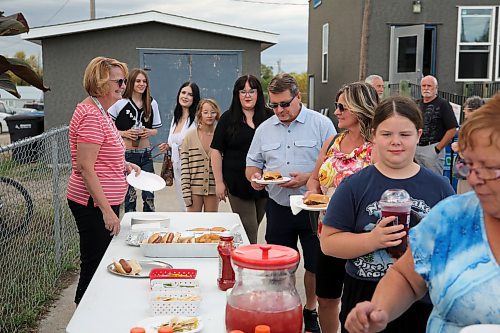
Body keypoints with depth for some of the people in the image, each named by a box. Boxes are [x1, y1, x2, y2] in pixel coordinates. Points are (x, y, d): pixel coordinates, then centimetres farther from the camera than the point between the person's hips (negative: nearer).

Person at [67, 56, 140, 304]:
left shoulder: (100, 112, 14)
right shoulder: (91, 116, -19)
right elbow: (85, 168, -23)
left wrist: (123, 165, 10)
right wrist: (107, 210, -24)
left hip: (104, 203, 10)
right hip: (93, 204, -10)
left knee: (103, 264, 17)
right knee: (94, 266, 0)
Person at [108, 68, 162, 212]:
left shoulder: (152, 104, 7)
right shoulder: (120, 103, -5)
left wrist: (149, 132, -7)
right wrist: (124, 133, -15)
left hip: (145, 153, 3)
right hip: (127, 153, -3)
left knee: (149, 194, 2)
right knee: (130, 195, 6)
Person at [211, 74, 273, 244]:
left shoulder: (269, 117, 4)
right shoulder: (228, 118, 1)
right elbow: (216, 150, 2)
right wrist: (219, 182, -3)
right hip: (238, 184, -2)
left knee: (254, 226, 13)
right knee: (248, 230, -4)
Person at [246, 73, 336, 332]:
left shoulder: (321, 124, -7)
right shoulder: (264, 129, 8)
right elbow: (252, 163, 14)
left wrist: (308, 178, -23)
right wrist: (254, 176, -8)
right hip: (278, 207, 3)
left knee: (315, 263, 9)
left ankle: (310, 310, 31)